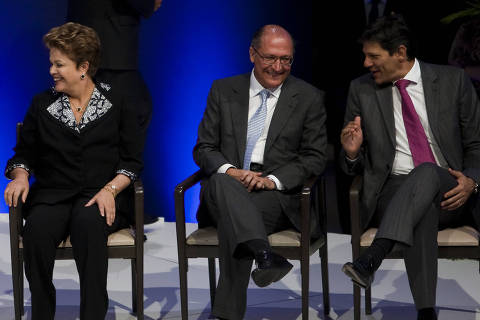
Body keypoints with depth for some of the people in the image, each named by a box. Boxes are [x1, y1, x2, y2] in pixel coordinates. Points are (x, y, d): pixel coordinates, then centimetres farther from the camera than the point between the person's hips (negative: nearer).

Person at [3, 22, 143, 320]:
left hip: (99, 197, -2)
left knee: (88, 221, -37)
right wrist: (21, 175, -3)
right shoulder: (42, 105, 14)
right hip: (52, 195, 2)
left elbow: (132, 161, 5)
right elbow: (24, 154, 20)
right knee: (38, 228, -33)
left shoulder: (116, 104, 8)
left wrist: (109, 190, -12)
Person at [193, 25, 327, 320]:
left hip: (278, 196, -1)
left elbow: (315, 157, 4)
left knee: (232, 222, -35)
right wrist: (229, 170, -14)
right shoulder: (223, 91, 13)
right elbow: (204, 148, 10)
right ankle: (265, 255, -59)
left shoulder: (309, 98, 9)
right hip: (226, 188, 2)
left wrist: (272, 180, -14)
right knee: (222, 183, -37)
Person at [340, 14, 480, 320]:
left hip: (449, 192, 0)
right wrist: (352, 153, -9)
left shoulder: (453, 80, 6)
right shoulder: (362, 90, 10)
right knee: (422, 207, -38)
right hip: (393, 195, 0)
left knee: (427, 172, -37)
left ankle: (372, 258, -49)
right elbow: (355, 166, 16)